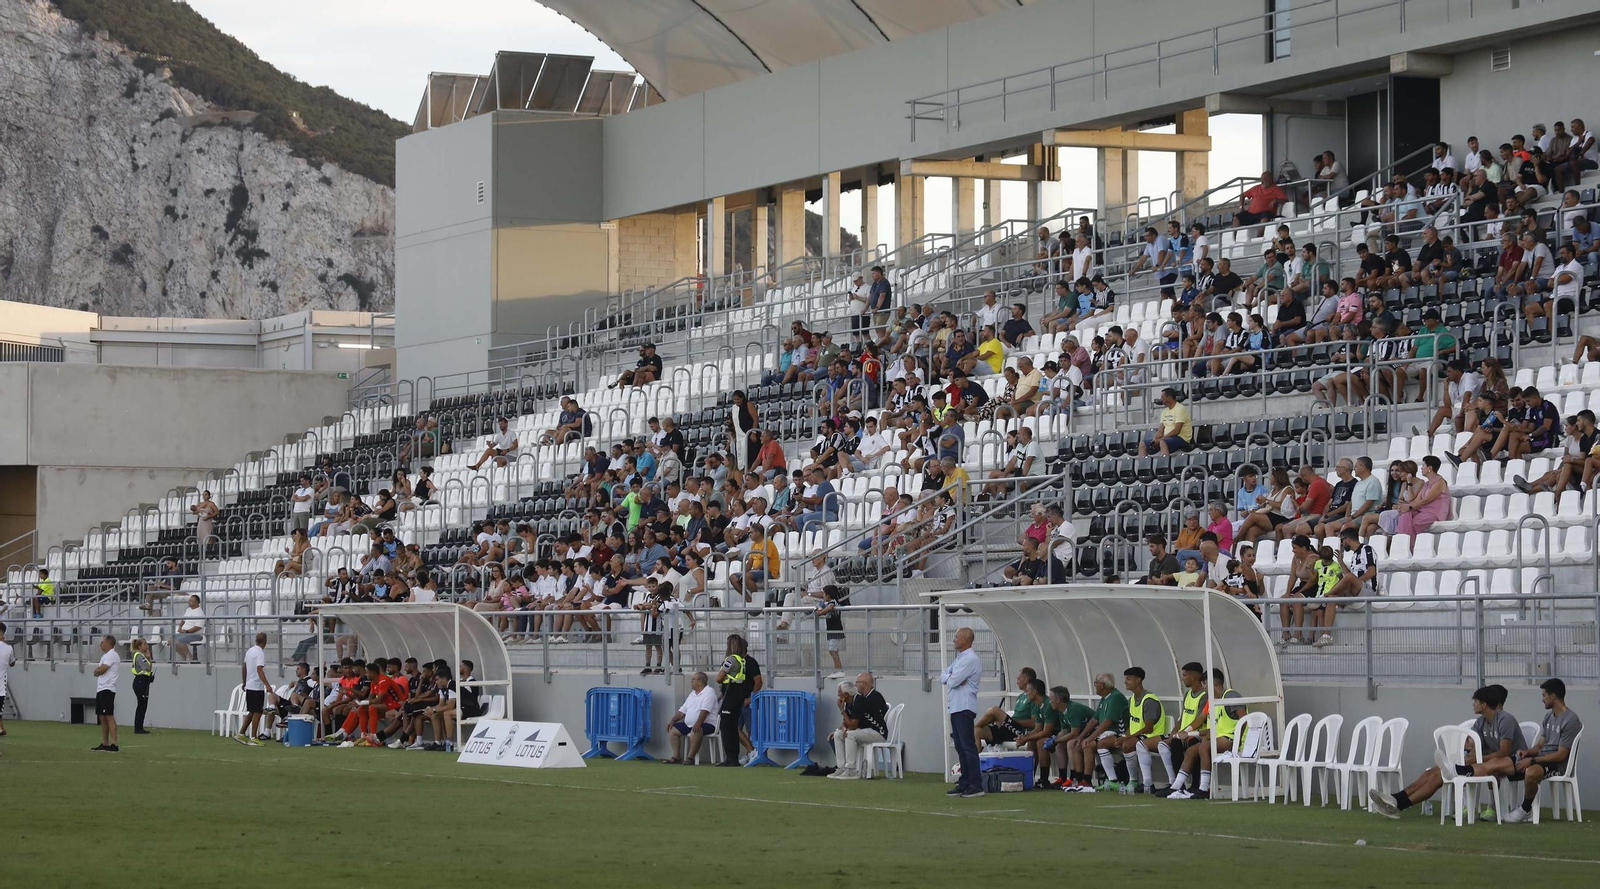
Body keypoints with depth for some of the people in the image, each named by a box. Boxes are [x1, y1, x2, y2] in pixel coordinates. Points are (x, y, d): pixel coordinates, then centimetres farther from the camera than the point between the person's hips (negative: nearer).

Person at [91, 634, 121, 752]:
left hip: (107, 690, -10)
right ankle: (104, 744, 15)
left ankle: (113, 744, -18)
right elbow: (98, 672, 21)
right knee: (102, 717, 11)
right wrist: (98, 670, 0)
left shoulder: (112, 656, -11)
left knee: (109, 716, -14)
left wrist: (97, 670, 4)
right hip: (101, 689, 10)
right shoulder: (105, 656, 20)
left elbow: (100, 670, -16)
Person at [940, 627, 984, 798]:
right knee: (960, 747, 11)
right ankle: (964, 783, 15)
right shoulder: (959, 658, 19)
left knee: (968, 746, -10)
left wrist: (949, 678, 4)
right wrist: (950, 678, -5)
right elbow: (943, 676, 16)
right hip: (955, 707, 10)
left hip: (964, 707, -10)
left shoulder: (970, 660, -13)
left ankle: (976, 785, -11)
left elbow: (952, 681, -18)